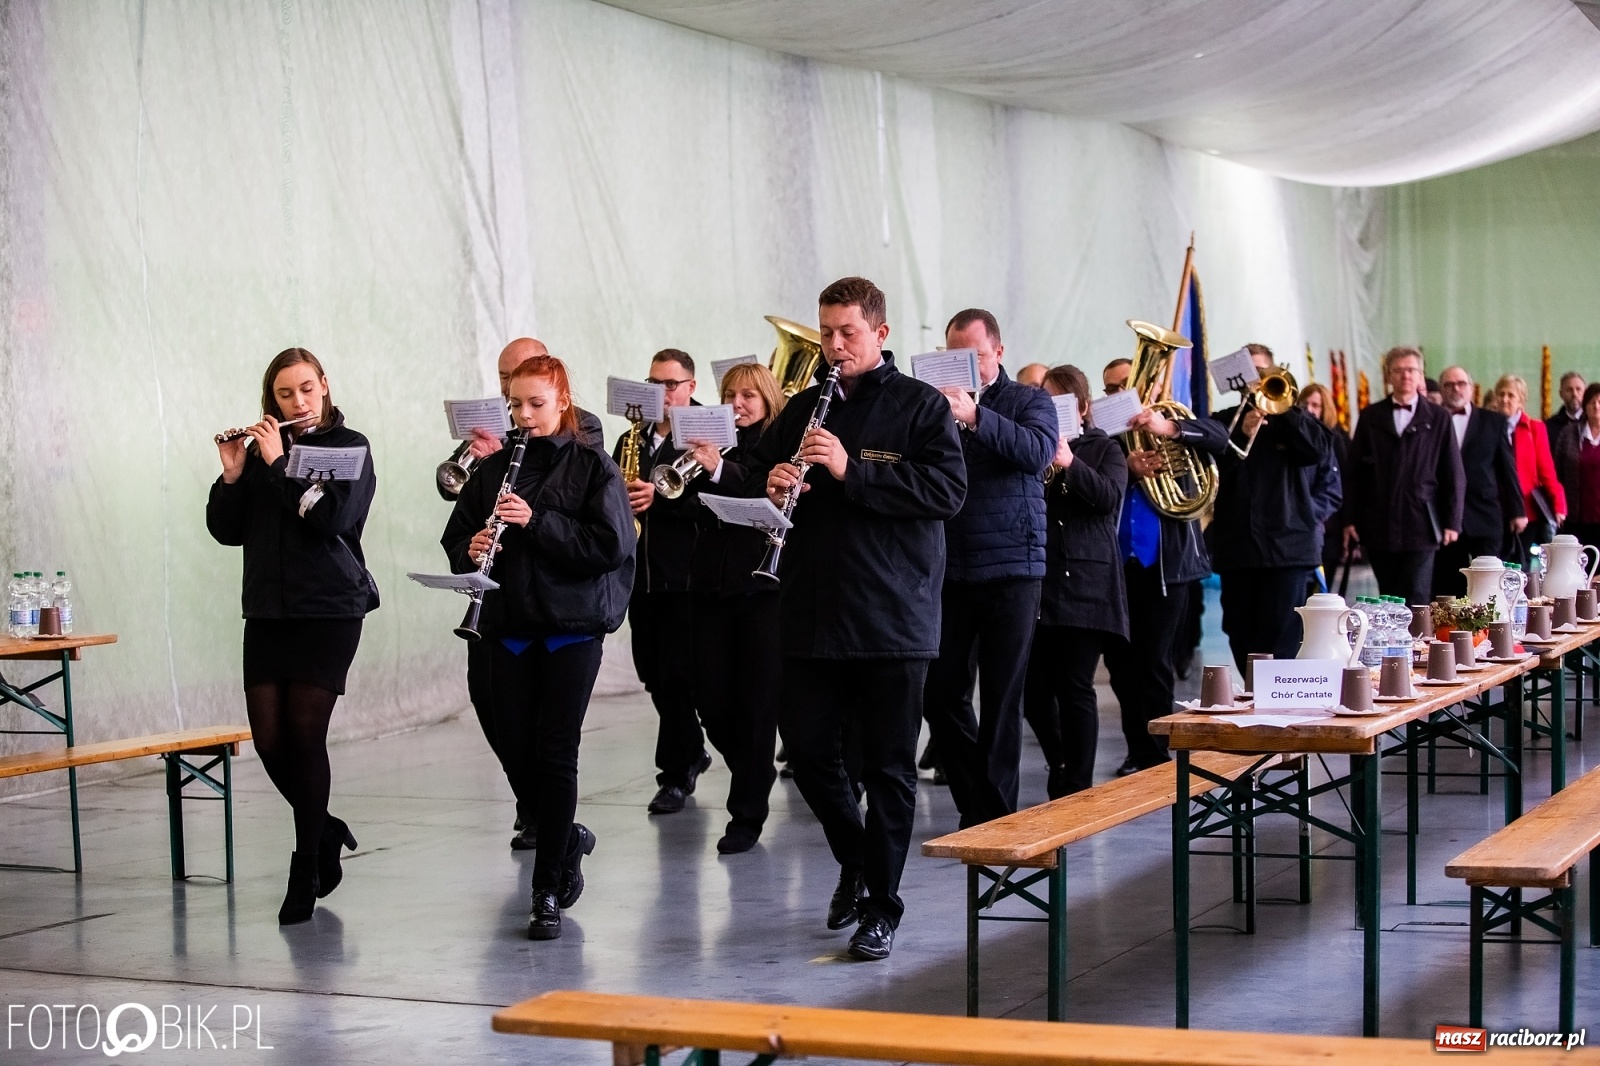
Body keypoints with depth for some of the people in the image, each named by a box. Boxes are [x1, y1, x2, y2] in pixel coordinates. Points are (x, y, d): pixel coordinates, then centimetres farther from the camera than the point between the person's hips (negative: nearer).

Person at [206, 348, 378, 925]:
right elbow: (226, 530, 6)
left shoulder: (349, 446, -2)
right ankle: (326, 832, 23)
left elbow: (333, 518, -18)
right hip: (267, 610, 4)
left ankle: (306, 867, 5)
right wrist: (232, 475, -8)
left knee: (304, 731, -7)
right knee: (268, 736, 0)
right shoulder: (261, 449, 10)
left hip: (330, 610, -4)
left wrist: (279, 463, -15)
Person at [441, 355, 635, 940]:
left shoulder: (592, 468, -3)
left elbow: (612, 544, -13)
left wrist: (537, 522, -20)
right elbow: (456, 540, 11)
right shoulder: (494, 470, 9)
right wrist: (471, 549, -12)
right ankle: (568, 837, 31)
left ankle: (548, 891, 3)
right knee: (514, 751, 3)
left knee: (555, 752, -5)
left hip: (573, 625, -4)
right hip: (509, 625, 4)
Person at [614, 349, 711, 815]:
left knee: (676, 676, -6)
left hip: (686, 576, -6)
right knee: (652, 674, 12)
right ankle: (692, 751, 31)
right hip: (642, 577, 6)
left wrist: (660, 498, -25)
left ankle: (675, 775, 2)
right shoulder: (632, 440, 16)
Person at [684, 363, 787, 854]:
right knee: (711, 702, 5)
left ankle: (747, 814, 4)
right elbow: (695, 509, 3)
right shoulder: (716, 445, 11)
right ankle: (756, 772, 31)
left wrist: (718, 468, -31)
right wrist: (694, 463, -12)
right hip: (711, 587, 5)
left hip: (763, 588, -5)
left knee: (757, 701, -2)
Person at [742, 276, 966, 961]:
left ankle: (881, 907, 11)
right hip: (813, 614, 4)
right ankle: (854, 859, 31)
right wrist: (770, 485, -7)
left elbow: (949, 490, -14)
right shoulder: (805, 409, 13)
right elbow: (754, 474, 17)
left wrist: (852, 471, -21)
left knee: (889, 767, 1)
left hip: (894, 616, -4)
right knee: (806, 747, 6)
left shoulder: (921, 406, -1)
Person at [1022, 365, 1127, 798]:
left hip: (1085, 582, -2)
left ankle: (1076, 787, 2)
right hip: (1036, 582, 3)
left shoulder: (1104, 449, 8)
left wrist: (1069, 463, -23)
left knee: (1075, 689, -5)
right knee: (1033, 689, 2)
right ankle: (1061, 767, 24)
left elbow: (1111, 497, -9)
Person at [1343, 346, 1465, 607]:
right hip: (1379, 526, 2)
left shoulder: (1438, 418, 6)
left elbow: (1454, 474, 4)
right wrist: (1350, 519, 3)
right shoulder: (1371, 417, 9)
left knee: (1415, 600, -6)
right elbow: (1354, 471, 9)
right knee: (1388, 602, 6)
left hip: (1420, 526, -2)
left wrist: (1452, 522, -2)